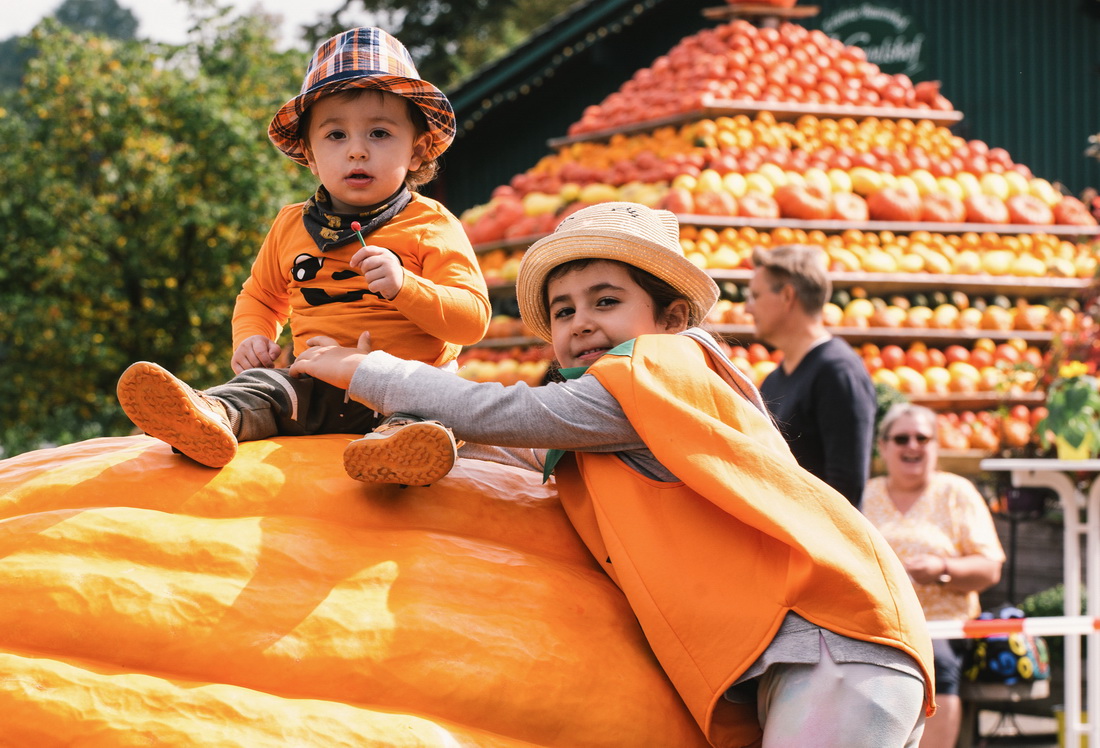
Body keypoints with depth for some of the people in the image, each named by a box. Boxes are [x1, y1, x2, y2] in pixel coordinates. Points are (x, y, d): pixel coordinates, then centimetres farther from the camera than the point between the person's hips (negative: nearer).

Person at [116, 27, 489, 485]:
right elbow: (260, 296, 31)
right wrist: (251, 337, 7)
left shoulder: (430, 225, 2)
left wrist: (404, 287, -22)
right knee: (264, 385, -24)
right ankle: (213, 417, -56)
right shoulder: (292, 227, 16)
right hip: (317, 387, 4)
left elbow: (472, 319, -5)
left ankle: (399, 438, -69)